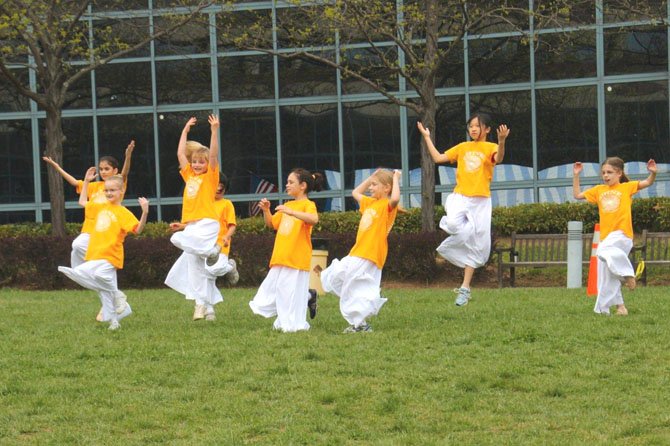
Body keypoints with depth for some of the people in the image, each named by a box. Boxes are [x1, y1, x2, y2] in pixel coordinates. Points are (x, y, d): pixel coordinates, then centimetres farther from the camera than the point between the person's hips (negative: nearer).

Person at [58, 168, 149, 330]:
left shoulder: (123, 213, -5)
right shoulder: (100, 207, 17)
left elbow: (138, 229, -15)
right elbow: (83, 202, 33)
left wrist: (145, 213, -29)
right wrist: (86, 181, 30)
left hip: (109, 255, -7)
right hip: (94, 255, 7)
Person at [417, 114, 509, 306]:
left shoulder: (490, 147, 3)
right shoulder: (462, 147, 15)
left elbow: (498, 159, -21)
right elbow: (438, 158, 16)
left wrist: (502, 141, -39)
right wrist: (427, 137, 14)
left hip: (480, 201, -1)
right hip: (460, 196, 1)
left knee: (474, 246, 0)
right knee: (453, 223, -34)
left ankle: (465, 288, 7)